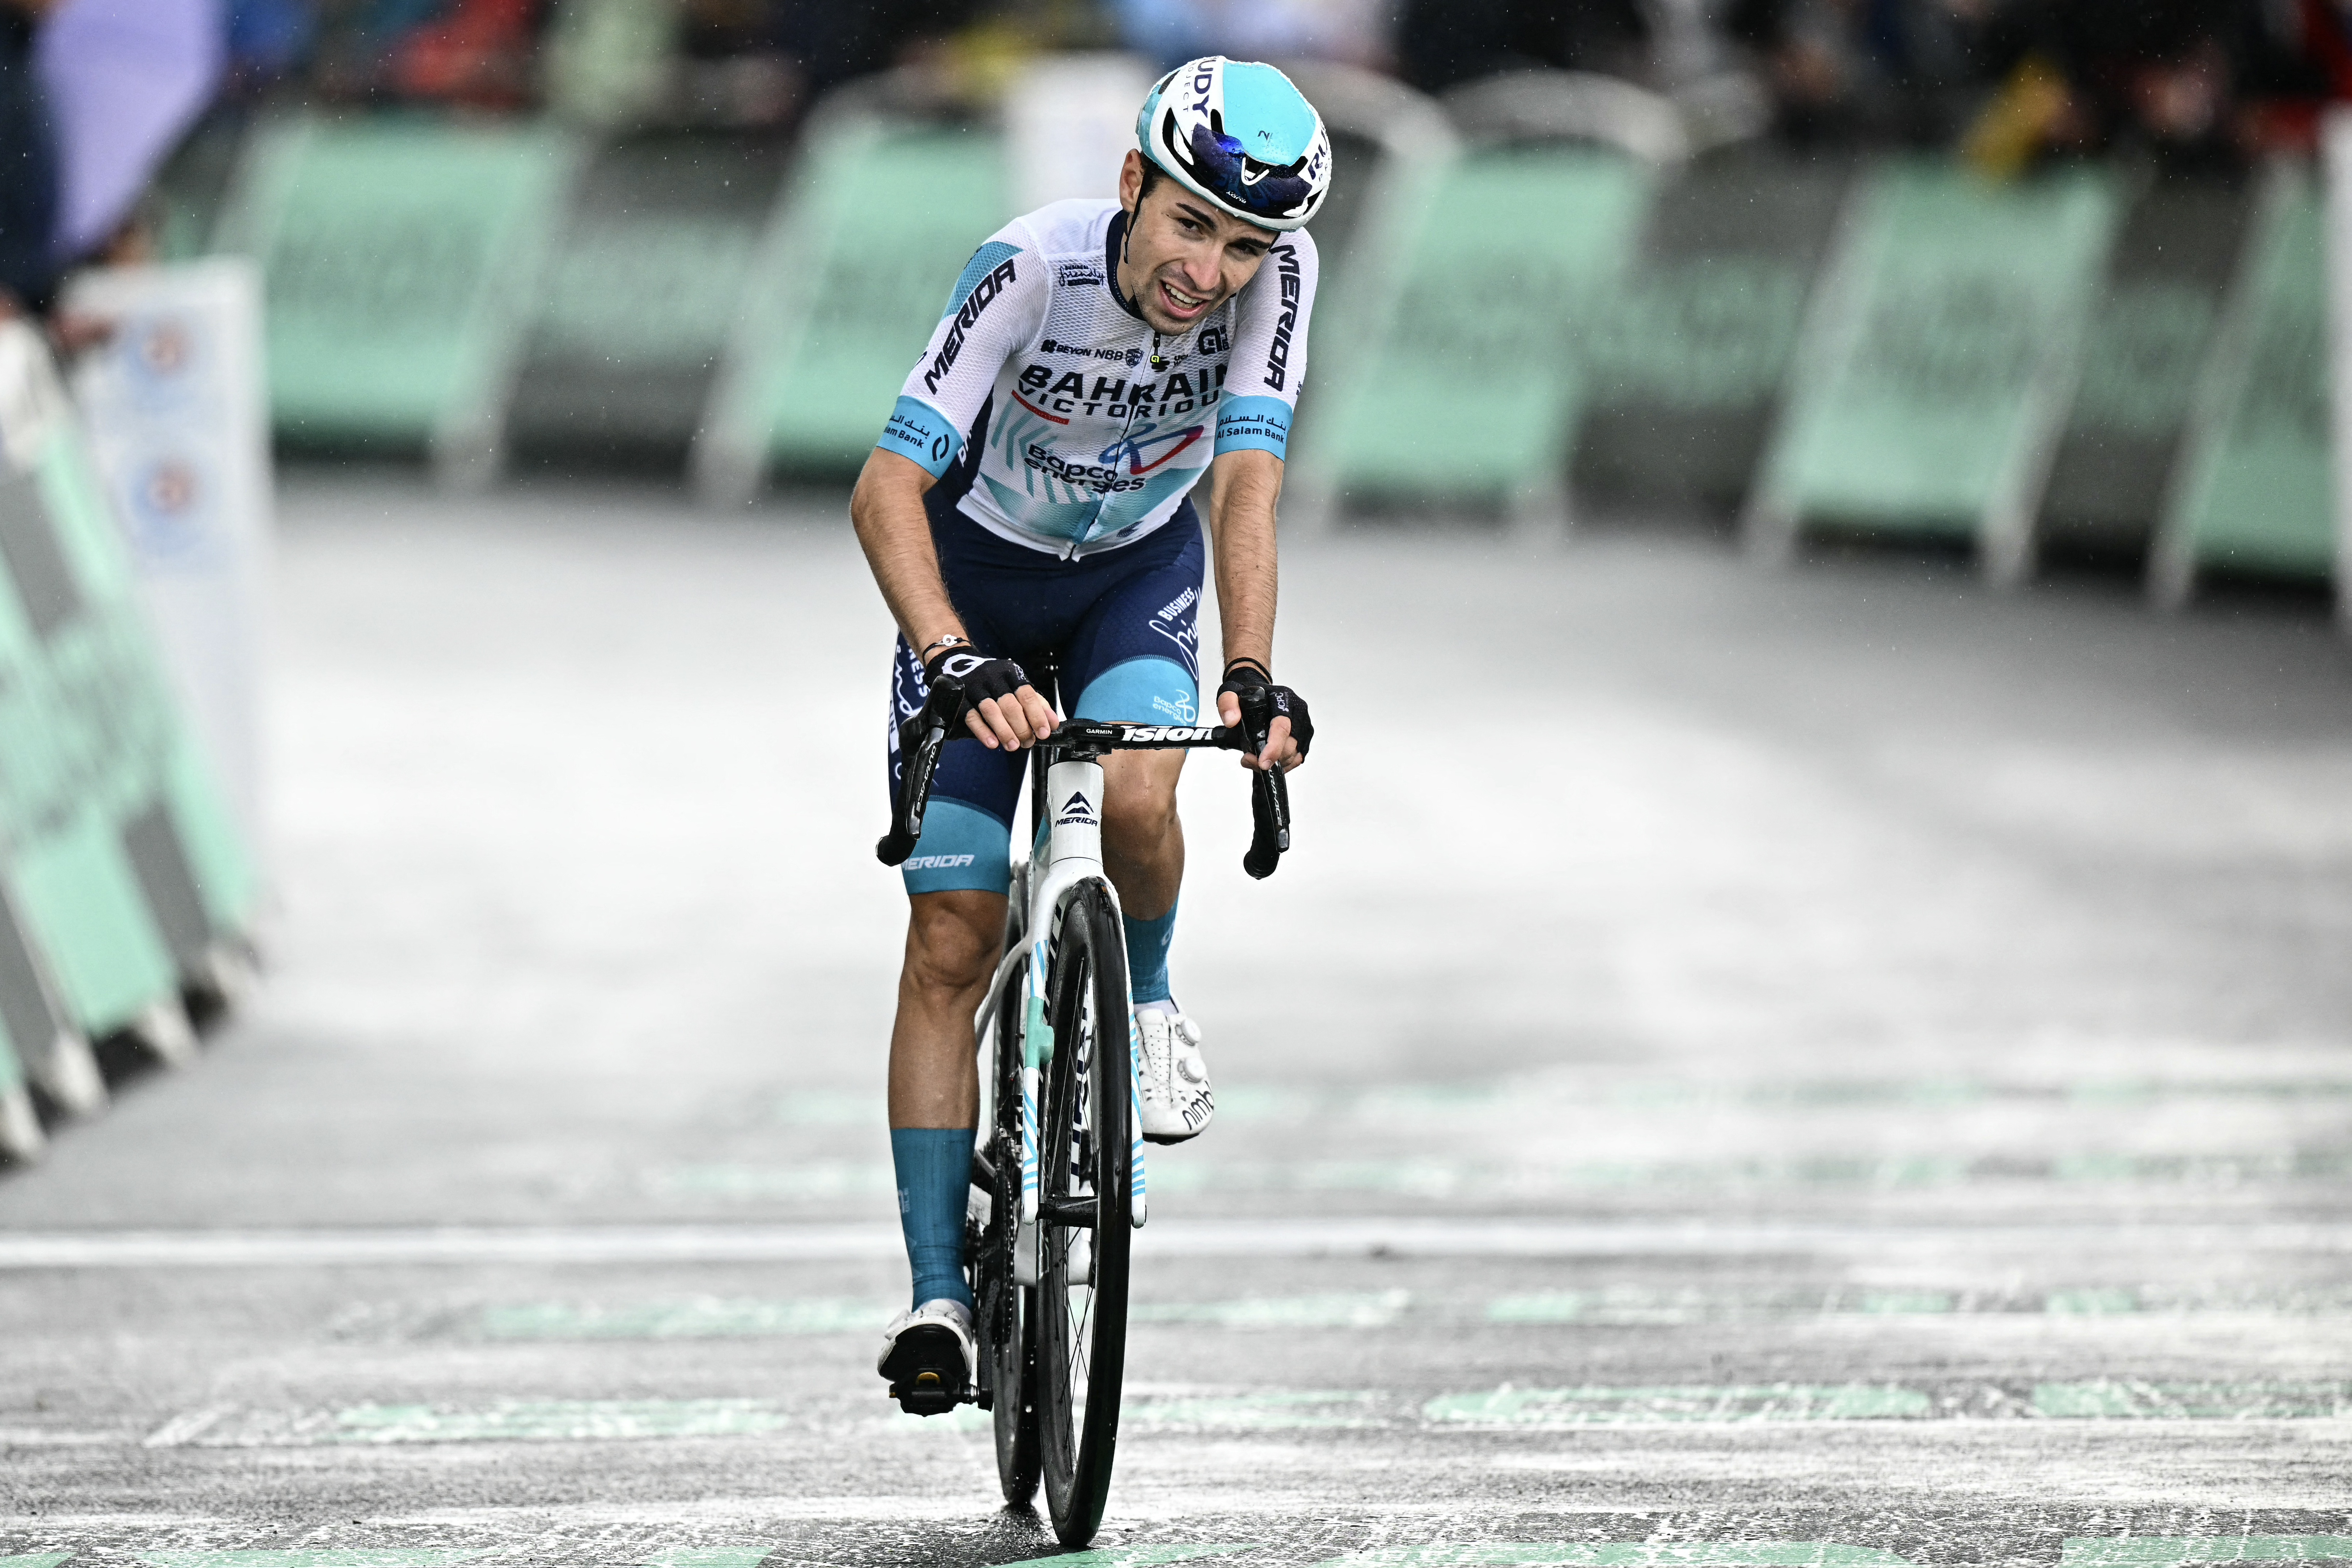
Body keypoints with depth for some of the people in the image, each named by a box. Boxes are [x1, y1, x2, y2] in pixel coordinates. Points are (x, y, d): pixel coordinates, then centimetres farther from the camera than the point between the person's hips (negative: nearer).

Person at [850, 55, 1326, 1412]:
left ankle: (1143, 994, 5)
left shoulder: (1275, 274, -27)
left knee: (1137, 803, -29)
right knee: (952, 947, -8)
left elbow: (1245, 486, -31)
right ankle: (940, 1290, -3)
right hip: (980, 582, -1)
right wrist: (955, 663, -51)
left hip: (1138, 577, 1)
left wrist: (1253, 676, -46)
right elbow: (887, 491, -37)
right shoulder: (1035, 268, -34)